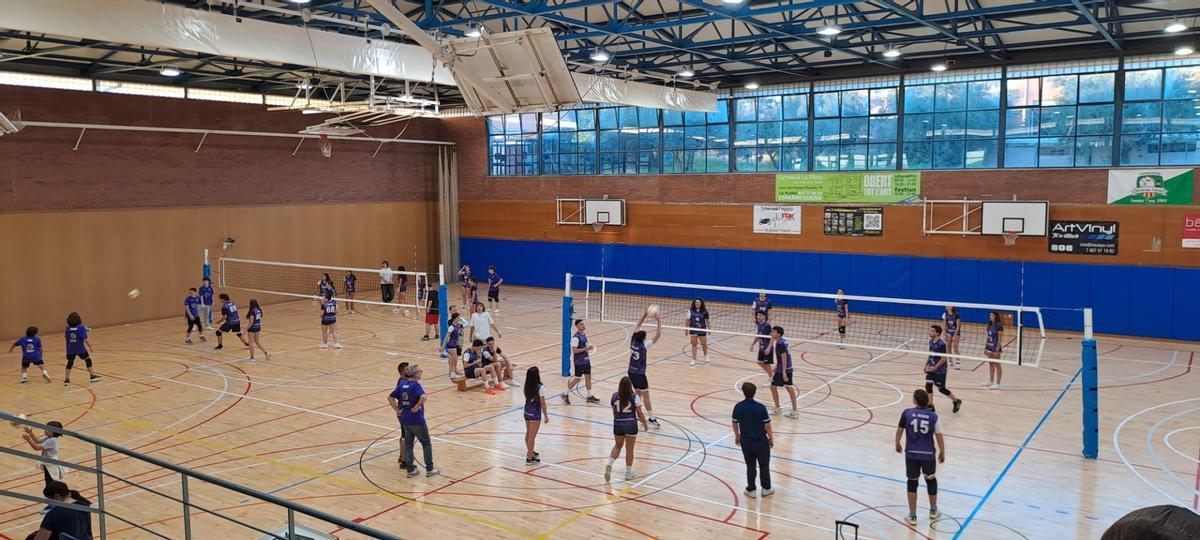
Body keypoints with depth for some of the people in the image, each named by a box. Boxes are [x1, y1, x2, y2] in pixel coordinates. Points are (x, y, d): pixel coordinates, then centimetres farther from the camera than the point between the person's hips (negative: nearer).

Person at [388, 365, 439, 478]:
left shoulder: (403, 384, 4)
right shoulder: (416, 385, -17)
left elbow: (390, 398, 7)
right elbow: (423, 397, -36)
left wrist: (397, 410, 7)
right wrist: (418, 406, -21)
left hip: (405, 419, 6)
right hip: (416, 420, -6)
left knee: (408, 444, 15)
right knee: (426, 443, 8)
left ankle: (410, 469, 19)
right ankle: (430, 469, 13)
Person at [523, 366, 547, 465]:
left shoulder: (527, 386, -3)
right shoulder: (540, 388, -21)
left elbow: (527, 398, 5)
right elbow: (542, 404, -16)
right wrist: (546, 416, -7)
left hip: (527, 411, 7)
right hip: (535, 413, -7)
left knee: (528, 434, 23)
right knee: (532, 436, 2)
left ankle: (530, 452, 42)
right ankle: (530, 458, 9)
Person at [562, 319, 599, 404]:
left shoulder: (584, 334, 7)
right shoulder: (576, 337, -21)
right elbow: (574, 350, -25)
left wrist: (589, 347, 7)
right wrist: (586, 348, -27)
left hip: (586, 360, 8)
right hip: (579, 362, -8)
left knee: (588, 377, 11)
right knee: (577, 378, 0)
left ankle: (589, 396, 20)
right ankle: (565, 394, 15)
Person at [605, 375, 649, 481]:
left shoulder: (615, 396, -5)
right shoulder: (634, 397, -13)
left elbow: (614, 412, 6)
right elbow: (640, 414, -7)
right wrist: (645, 424, 9)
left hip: (618, 424, 3)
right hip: (631, 425, -3)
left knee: (617, 446, 22)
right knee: (629, 449, 10)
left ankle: (609, 464, 2)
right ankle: (628, 473, 21)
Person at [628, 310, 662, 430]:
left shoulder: (633, 342, -6)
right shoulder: (644, 346, -20)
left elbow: (637, 327, 7)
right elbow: (658, 335, -21)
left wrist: (644, 315, 6)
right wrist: (659, 322, -15)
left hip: (631, 373, 7)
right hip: (639, 375, -7)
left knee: (638, 393, 19)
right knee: (646, 396, 0)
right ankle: (651, 419, 3)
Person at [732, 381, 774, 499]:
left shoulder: (738, 407, -10)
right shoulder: (761, 407, -20)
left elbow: (735, 424, 2)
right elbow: (767, 426, -14)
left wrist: (737, 436, 19)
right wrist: (771, 439, 2)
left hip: (745, 441, 3)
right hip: (761, 441, -2)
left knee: (750, 466, 15)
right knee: (764, 465, 16)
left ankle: (751, 490, 22)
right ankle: (766, 488, 28)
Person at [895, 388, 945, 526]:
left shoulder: (907, 413, -7)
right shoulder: (933, 416, -7)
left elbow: (899, 430, 3)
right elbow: (939, 436, -3)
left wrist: (897, 444, 21)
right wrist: (942, 452, 11)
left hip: (911, 454, -1)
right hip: (928, 454, 1)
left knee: (912, 482, 10)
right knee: (931, 480, 22)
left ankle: (912, 515, 13)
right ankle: (933, 511, 36)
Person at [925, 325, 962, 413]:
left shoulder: (941, 344, -21)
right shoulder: (931, 341, 3)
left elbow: (944, 358, -19)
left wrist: (935, 367, -20)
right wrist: (926, 365, 11)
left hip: (940, 370, -7)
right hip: (931, 369, 7)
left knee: (941, 389, 3)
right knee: (928, 385, -2)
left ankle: (956, 401, 26)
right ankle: (930, 406, 8)